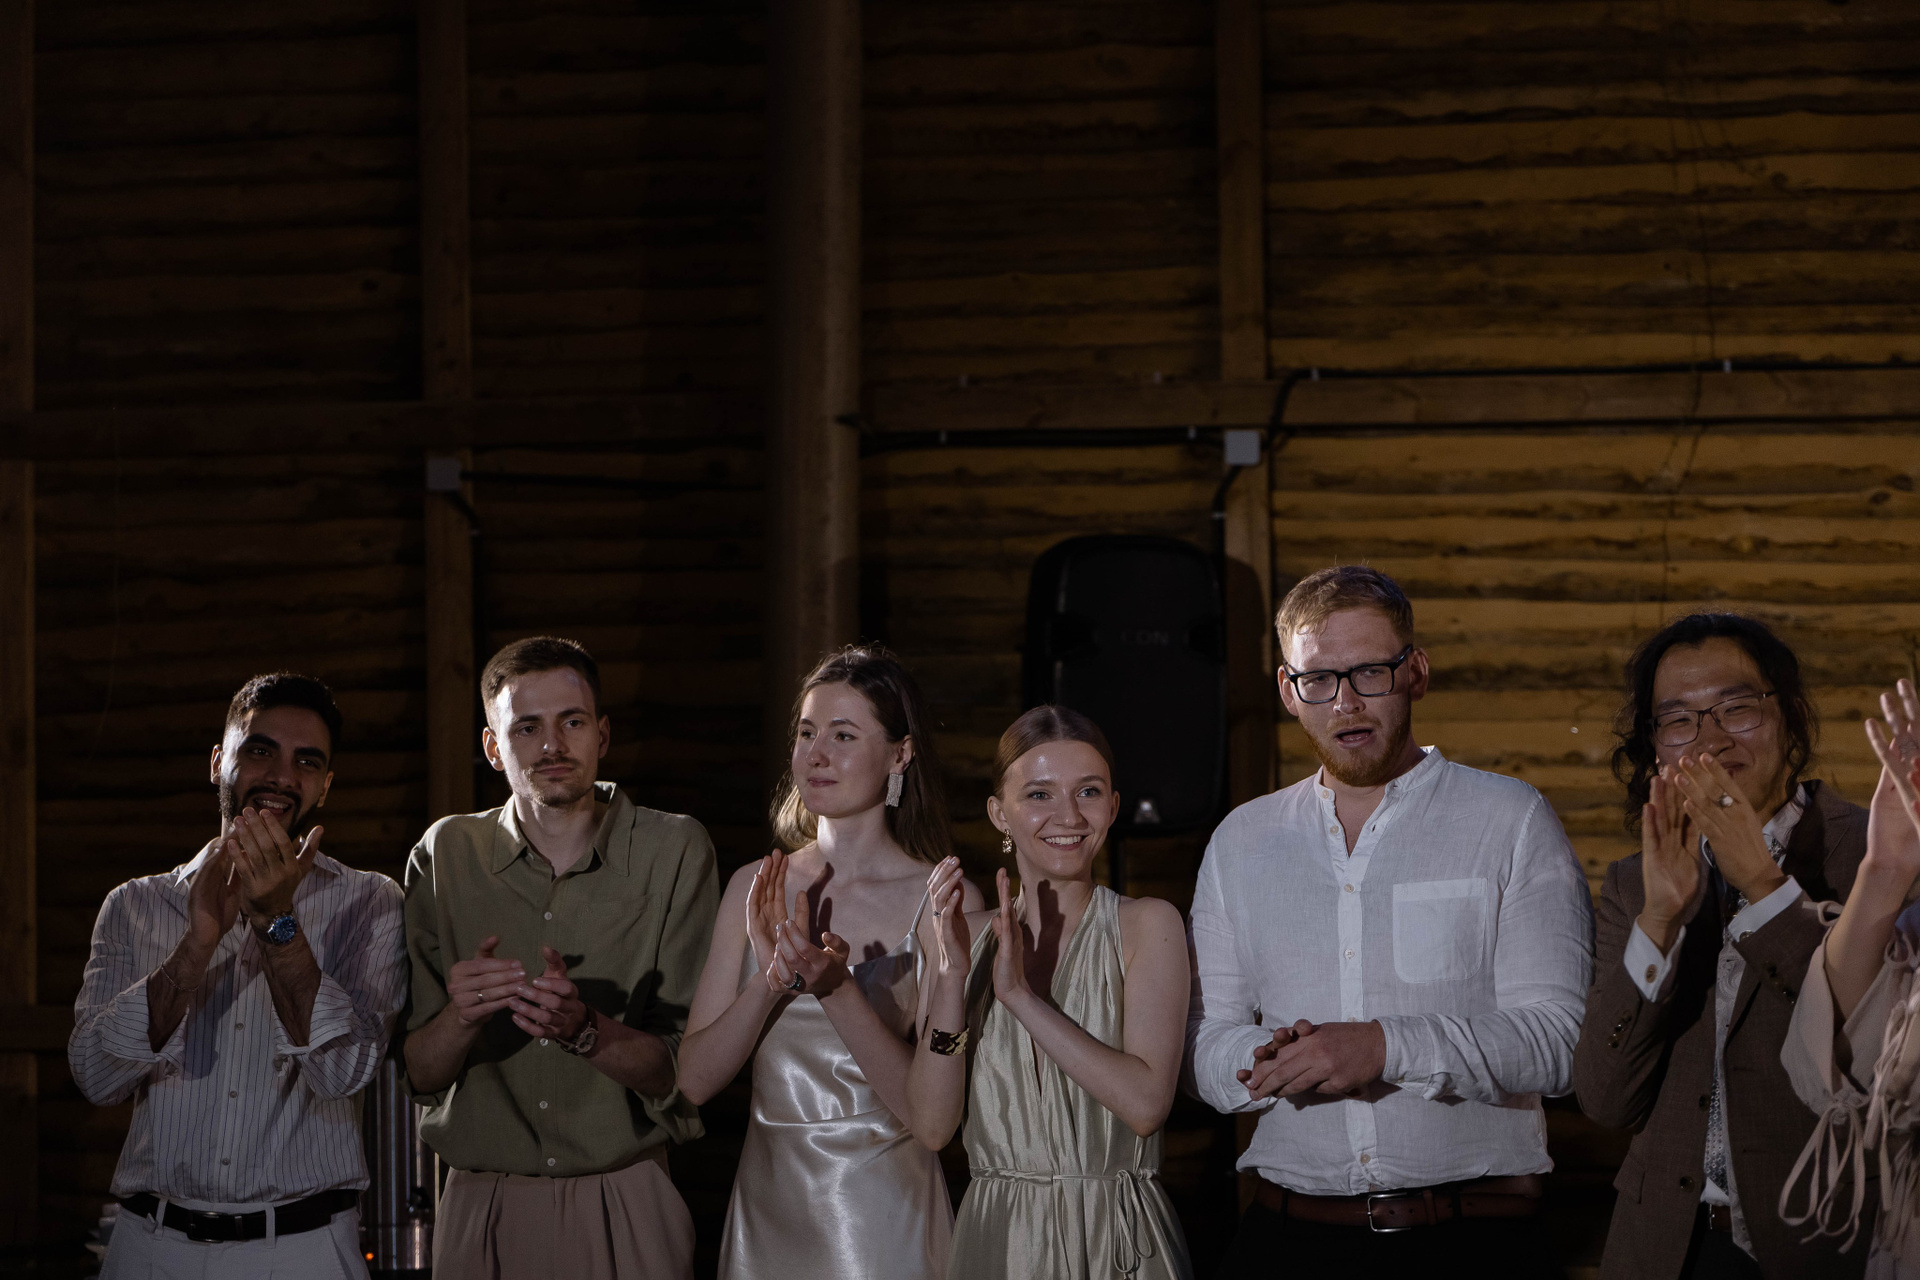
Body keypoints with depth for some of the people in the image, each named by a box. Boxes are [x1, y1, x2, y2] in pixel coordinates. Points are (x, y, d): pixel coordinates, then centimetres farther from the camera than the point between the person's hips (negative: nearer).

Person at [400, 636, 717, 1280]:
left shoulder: (674, 851, -4)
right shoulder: (445, 856, 0)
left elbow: (685, 1069, -9)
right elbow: (419, 1075, -2)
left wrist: (585, 1029, -27)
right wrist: (462, 1016, -23)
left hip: (626, 1211, -1)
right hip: (483, 1208, 1)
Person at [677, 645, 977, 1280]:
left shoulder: (941, 899, -10)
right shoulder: (755, 889, 3)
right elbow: (694, 1078, -2)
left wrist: (836, 989, -25)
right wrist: (771, 983, -17)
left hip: (881, 1217, -4)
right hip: (766, 1205, 4)